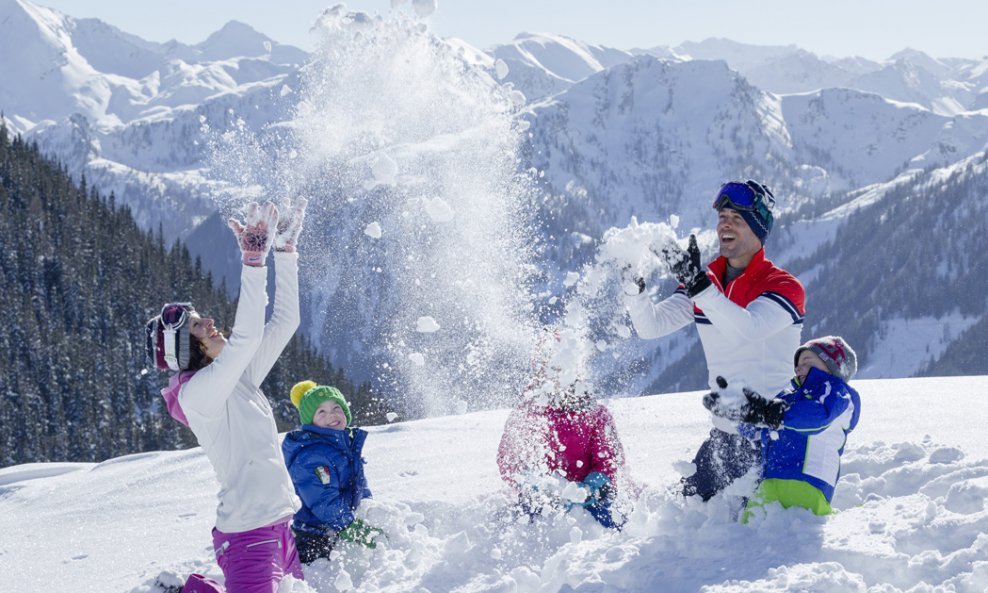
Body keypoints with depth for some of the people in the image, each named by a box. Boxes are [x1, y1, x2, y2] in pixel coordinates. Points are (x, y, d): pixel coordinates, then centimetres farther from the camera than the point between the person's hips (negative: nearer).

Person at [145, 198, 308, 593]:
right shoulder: (197, 392, -14)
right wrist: (254, 259, -26)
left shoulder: (240, 379, 11)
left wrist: (286, 252, 10)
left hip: (280, 527, 9)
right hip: (247, 533, -9)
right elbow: (246, 337, -26)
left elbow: (284, 322, 15)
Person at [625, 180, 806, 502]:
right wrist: (634, 287, -16)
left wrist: (697, 284, -38)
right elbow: (652, 325, 2)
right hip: (724, 434, 6)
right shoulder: (706, 281, 8)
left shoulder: (784, 287, -11)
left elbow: (747, 329, -30)